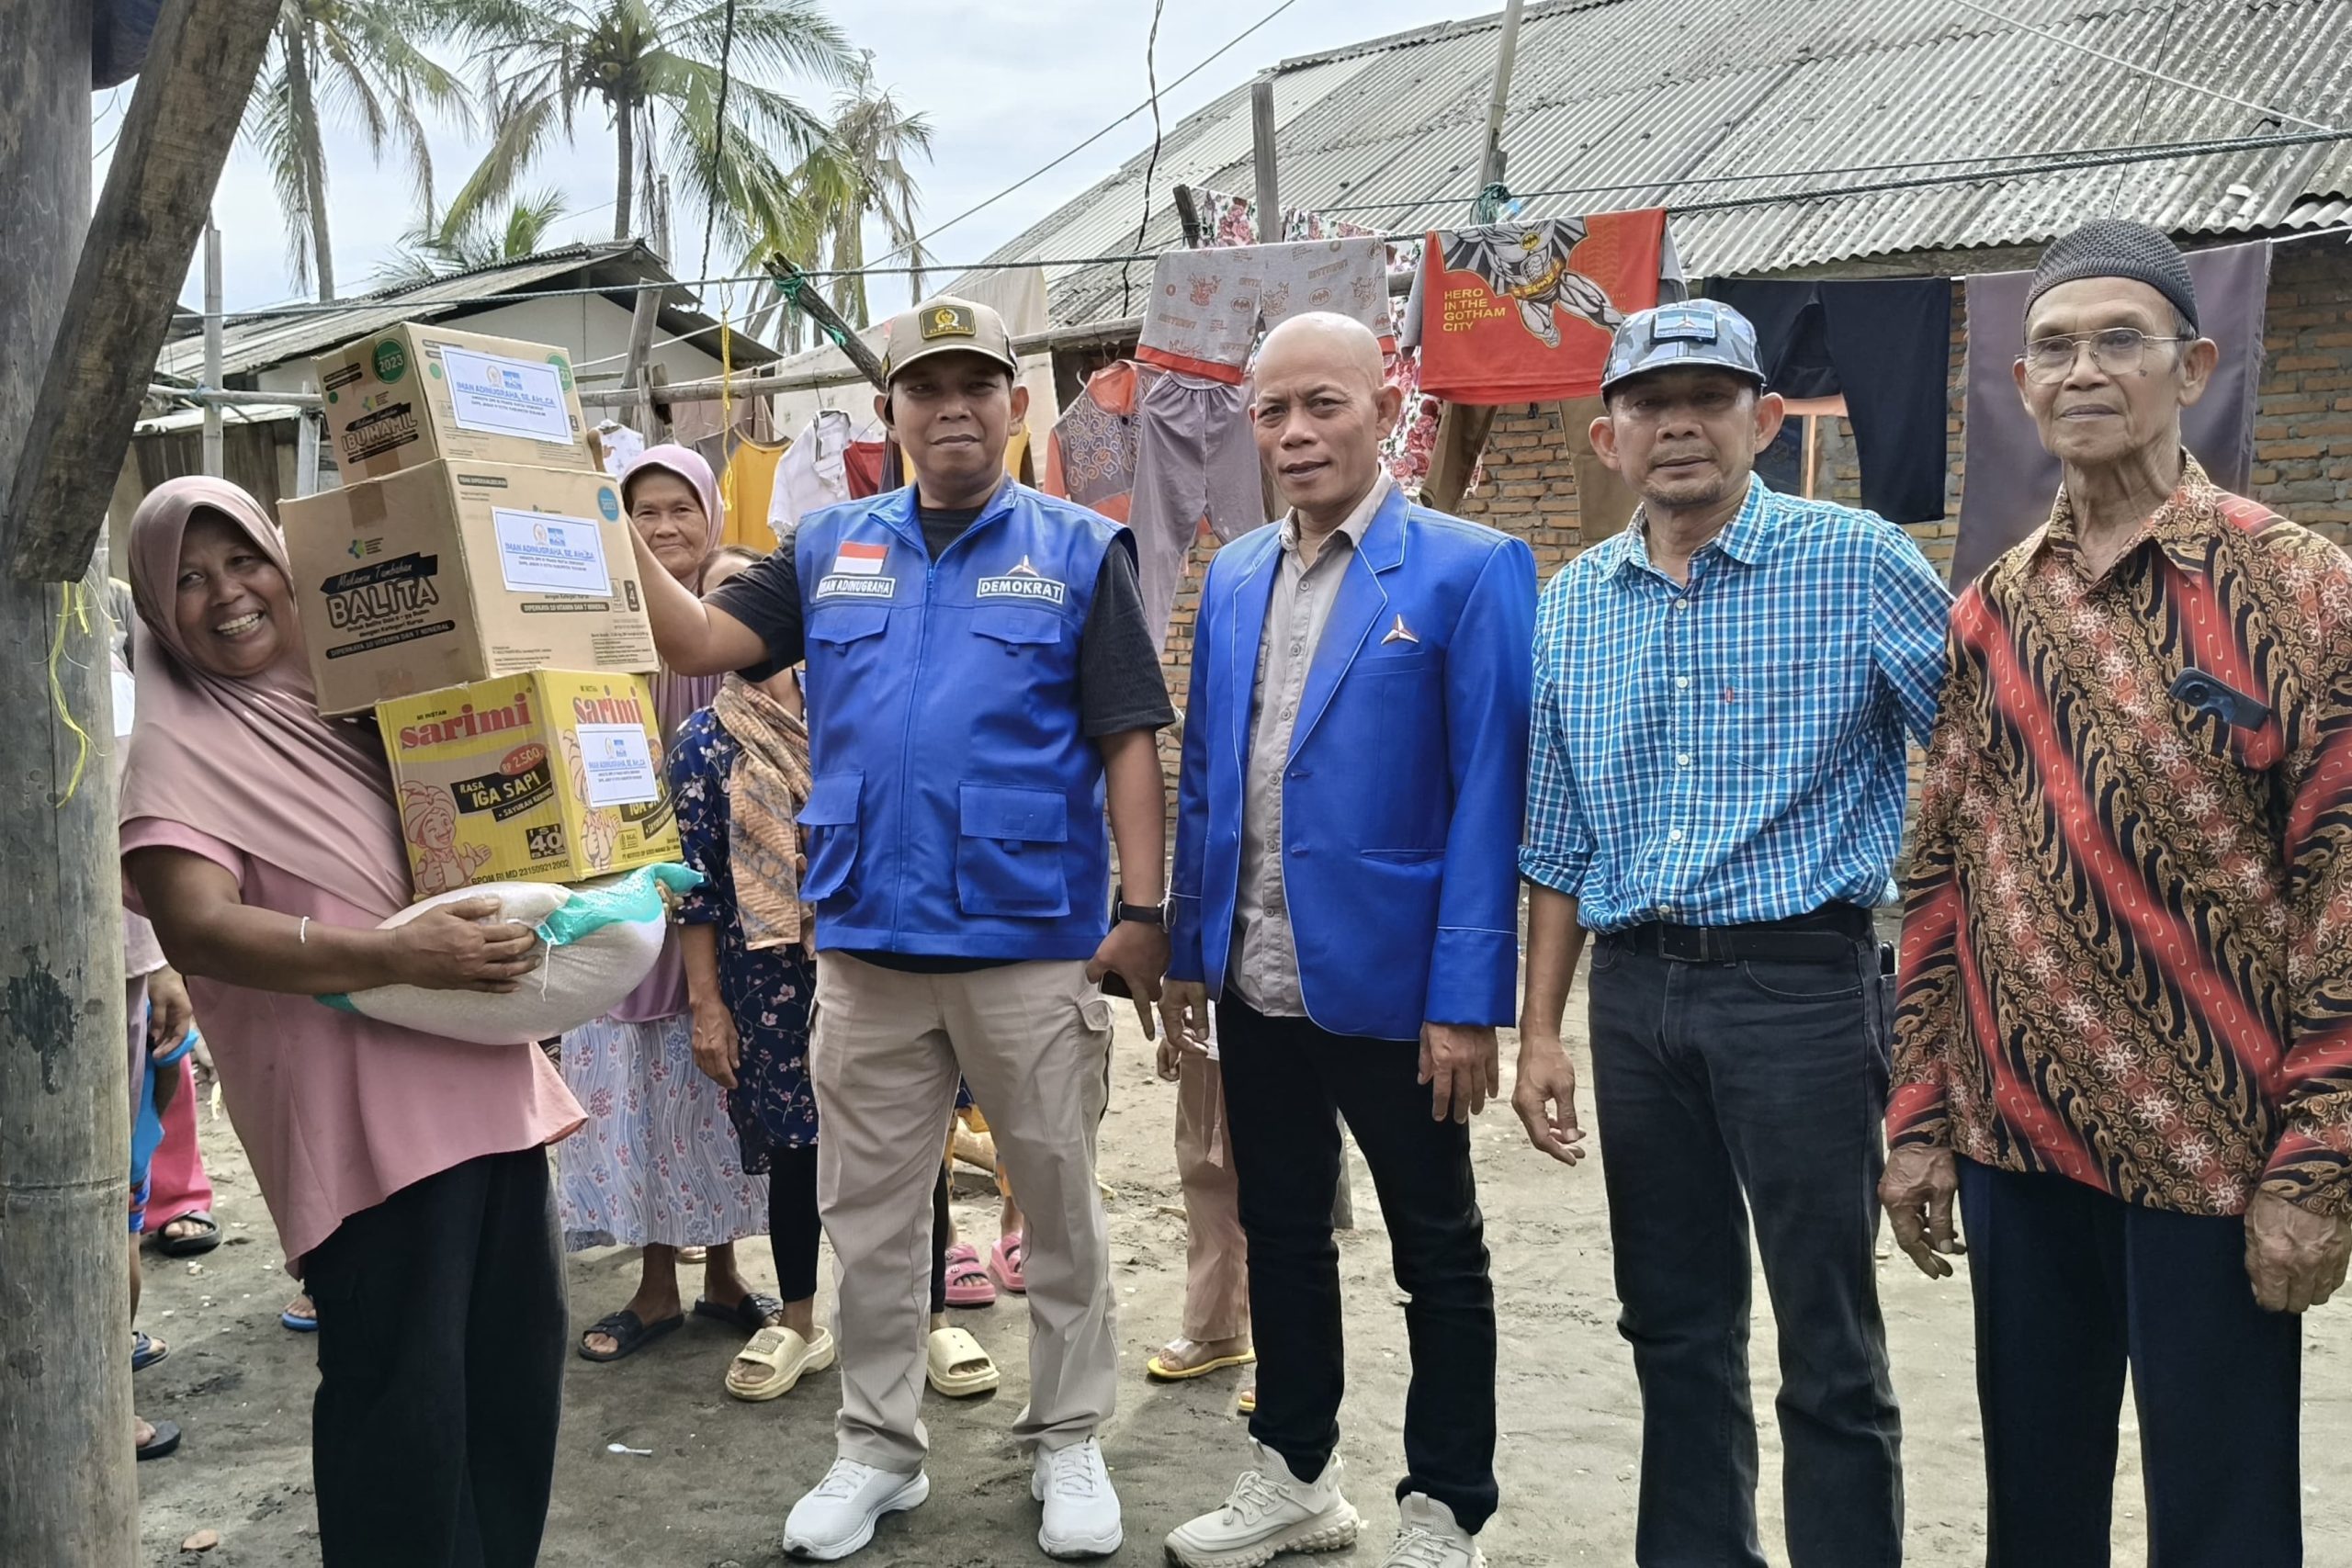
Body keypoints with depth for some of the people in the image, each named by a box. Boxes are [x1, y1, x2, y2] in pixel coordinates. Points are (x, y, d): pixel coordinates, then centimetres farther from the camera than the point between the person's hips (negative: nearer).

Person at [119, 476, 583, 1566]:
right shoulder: (176, 744, -5)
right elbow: (196, 930, -19)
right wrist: (398, 959, -29)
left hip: (483, 1077, 7)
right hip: (362, 1109, -7)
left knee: (518, 1361, 14)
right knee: (404, 1391, -3)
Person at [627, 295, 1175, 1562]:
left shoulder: (1079, 552, 0)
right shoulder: (830, 549, 10)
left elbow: (1127, 742, -3)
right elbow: (697, 642, 3)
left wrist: (1141, 909, -9)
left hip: (1034, 945, -3)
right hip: (866, 945, 3)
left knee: (1059, 1206, 10)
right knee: (869, 1217, 13)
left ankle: (1067, 1444, 27)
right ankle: (877, 1448, 29)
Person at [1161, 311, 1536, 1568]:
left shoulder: (1471, 570, -9)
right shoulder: (1233, 576, 10)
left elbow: (1488, 794, -13)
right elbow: (1202, 776, 13)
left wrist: (1467, 997, -17)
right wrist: (1186, 949, 9)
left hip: (1389, 982, -6)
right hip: (1256, 983, 6)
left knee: (1439, 1256, 10)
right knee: (1279, 1234, 18)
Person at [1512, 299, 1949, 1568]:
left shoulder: (1857, 563, -6)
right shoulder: (1571, 604, 8)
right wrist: (1539, 1031, 9)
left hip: (1800, 984, -4)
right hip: (1634, 991, 5)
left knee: (1828, 1344, 3)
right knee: (1673, 1324, 15)